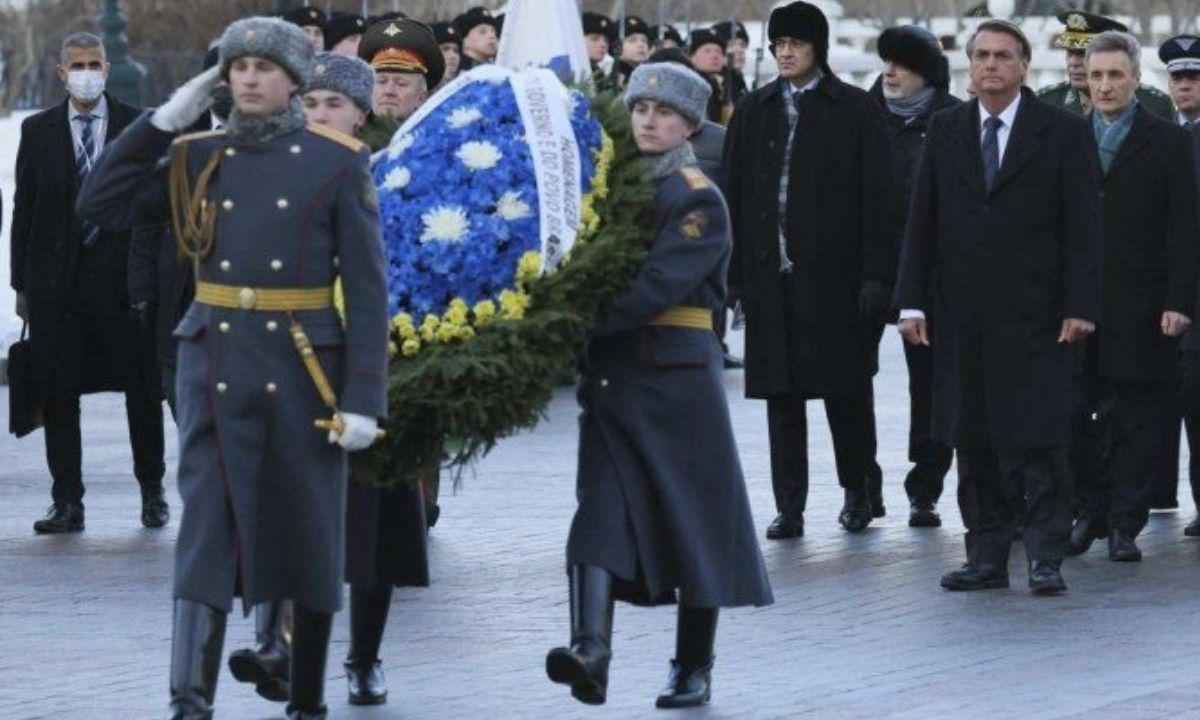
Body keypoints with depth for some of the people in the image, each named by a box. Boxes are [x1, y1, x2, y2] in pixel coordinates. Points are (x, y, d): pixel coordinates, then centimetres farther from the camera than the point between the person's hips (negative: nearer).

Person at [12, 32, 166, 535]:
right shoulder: (38, 131, 6)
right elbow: (24, 209, 7)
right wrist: (21, 284, 3)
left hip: (124, 279, -1)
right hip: (56, 281, 1)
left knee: (142, 392, 4)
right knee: (58, 395, 2)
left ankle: (152, 493, 19)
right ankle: (67, 503, 7)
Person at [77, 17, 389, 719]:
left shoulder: (338, 161, -2)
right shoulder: (199, 157, 6)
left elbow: (368, 287, -4)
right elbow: (101, 204, 3)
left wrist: (364, 398, -11)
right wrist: (165, 119, -3)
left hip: (304, 370, -1)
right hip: (215, 365, 1)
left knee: (308, 534, 8)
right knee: (207, 530, -7)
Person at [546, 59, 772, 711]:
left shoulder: (700, 201, -7)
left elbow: (657, 287, -19)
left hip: (679, 378, -4)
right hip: (610, 376, 5)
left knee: (696, 520, 4)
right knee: (601, 512, -10)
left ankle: (694, 669, 14)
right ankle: (591, 650, -22)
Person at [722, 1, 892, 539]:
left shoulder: (854, 110, 0)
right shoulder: (753, 112, 10)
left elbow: (876, 196, -3)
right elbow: (735, 196, 10)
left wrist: (875, 274, -10)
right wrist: (735, 272, 3)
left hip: (834, 271, -3)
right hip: (771, 273, 3)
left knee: (846, 387, 2)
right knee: (781, 393, 4)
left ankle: (858, 490, 19)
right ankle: (789, 508, 8)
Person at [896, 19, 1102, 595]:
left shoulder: (1063, 133, 0)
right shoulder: (945, 131, 10)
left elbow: (1083, 227, -3)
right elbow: (922, 222, 10)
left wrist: (1079, 306, -10)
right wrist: (914, 302, 3)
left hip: (1035, 315, -4)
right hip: (963, 319, 4)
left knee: (1039, 440, -6)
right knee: (973, 441, 5)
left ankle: (1046, 557, -3)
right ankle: (987, 557, 10)